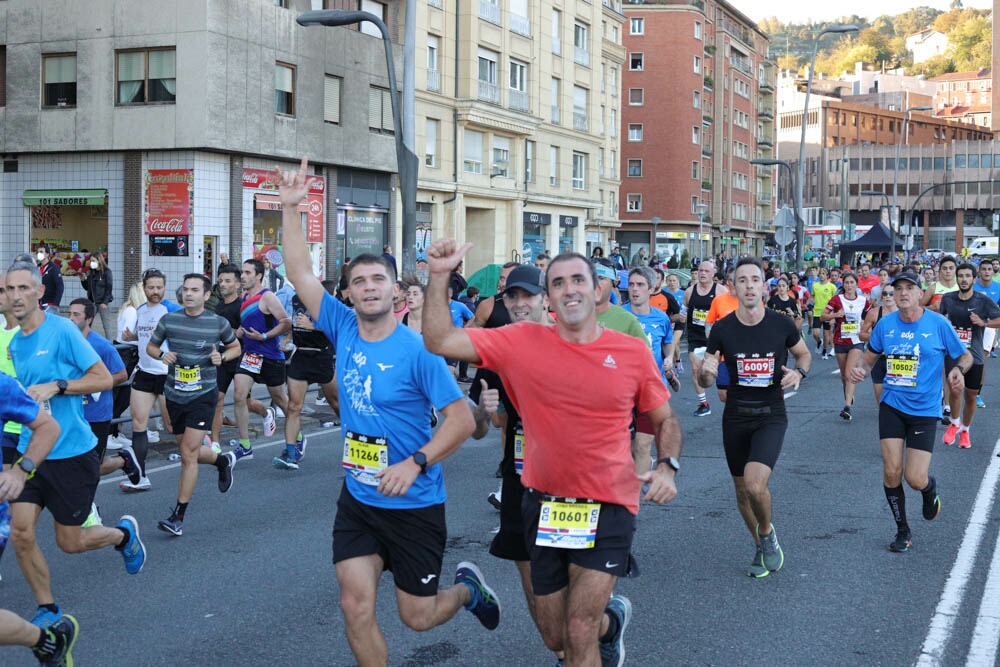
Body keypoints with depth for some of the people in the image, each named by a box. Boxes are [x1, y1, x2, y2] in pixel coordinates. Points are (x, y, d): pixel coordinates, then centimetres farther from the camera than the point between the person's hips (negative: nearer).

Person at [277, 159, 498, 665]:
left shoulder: (417, 351, -16)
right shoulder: (344, 330, -2)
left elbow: (462, 419, -17)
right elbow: (300, 273, -3)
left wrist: (415, 463, -27)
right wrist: (290, 208, -9)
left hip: (414, 504, -4)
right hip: (357, 499, 4)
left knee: (417, 616, 8)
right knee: (356, 607, -2)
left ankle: (467, 587, 41)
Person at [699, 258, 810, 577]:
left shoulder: (781, 324, -8)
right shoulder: (722, 328, -6)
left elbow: (804, 354, 12)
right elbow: (706, 381, 1)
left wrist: (798, 372, -10)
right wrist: (708, 371, -23)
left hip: (771, 416, -2)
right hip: (735, 418, 2)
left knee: (755, 484, -21)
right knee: (742, 492, 12)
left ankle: (767, 532, 10)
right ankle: (761, 548, 37)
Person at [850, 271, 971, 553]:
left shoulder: (938, 324, -8)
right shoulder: (885, 324, 0)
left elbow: (965, 355, 3)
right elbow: (870, 355, 15)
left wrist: (958, 369, -20)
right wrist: (861, 370, -7)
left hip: (924, 410, -2)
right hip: (891, 406, 2)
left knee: (915, 478, -7)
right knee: (891, 471, -3)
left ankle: (930, 489, 33)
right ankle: (903, 532, 18)